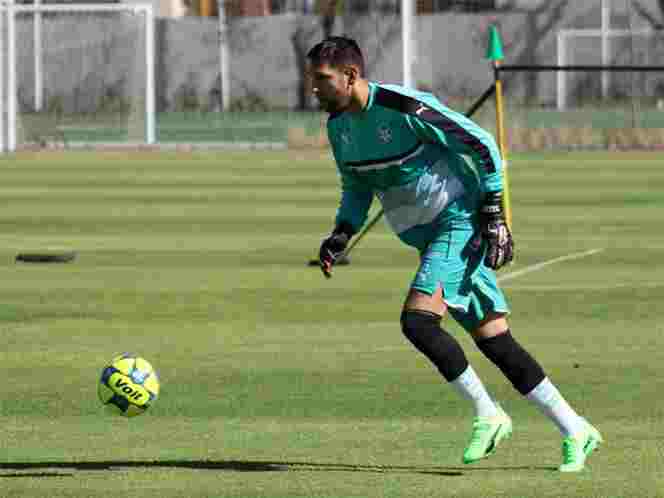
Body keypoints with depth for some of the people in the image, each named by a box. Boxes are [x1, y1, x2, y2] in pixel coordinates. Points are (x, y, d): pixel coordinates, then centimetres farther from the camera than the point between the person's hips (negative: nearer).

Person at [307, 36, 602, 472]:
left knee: (416, 320, -22)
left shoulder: (406, 108, -21)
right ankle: (575, 431, 10)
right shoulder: (338, 124, 4)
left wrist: (495, 215, -14)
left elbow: (482, 145, -14)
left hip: (458, 220, -8)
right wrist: (341, 235, 2)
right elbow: (356, 187, 19)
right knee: (494, 341, 4)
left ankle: (487, 414, -8)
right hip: (425, 235, 8)